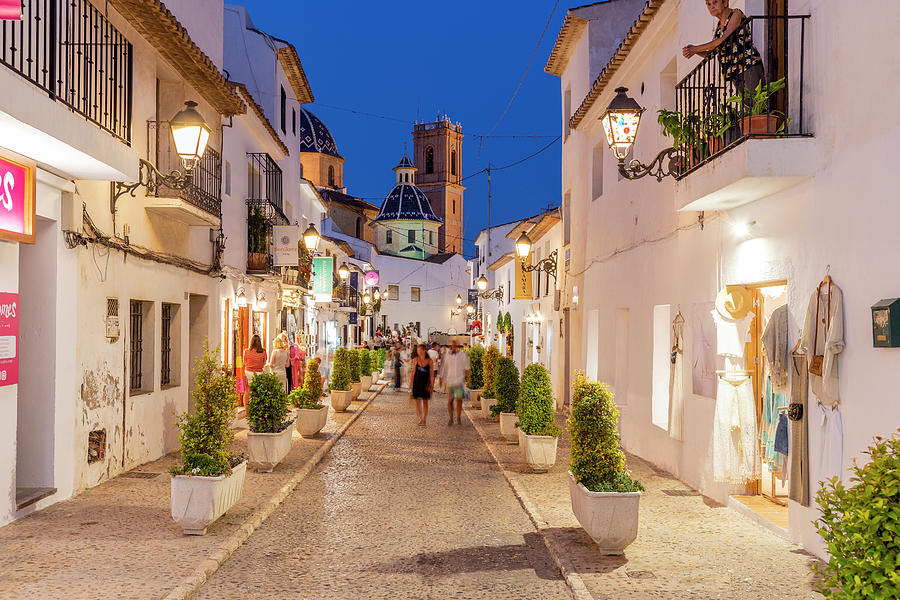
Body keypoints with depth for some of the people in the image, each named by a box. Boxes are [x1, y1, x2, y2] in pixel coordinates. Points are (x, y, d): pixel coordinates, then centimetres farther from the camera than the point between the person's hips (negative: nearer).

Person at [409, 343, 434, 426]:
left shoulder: (429, 361, -6)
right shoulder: (415, 360, -2)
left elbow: (432, 374, -3)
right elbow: (412, 372, 2)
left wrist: (432, 386, -5)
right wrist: (410, 385, 1)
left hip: (425, 383, -1)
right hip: (417, 382, 1)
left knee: (425, 401, 4)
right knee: (417, 401, 1)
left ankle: (424, 420, 11)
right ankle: (420, 418, 10)